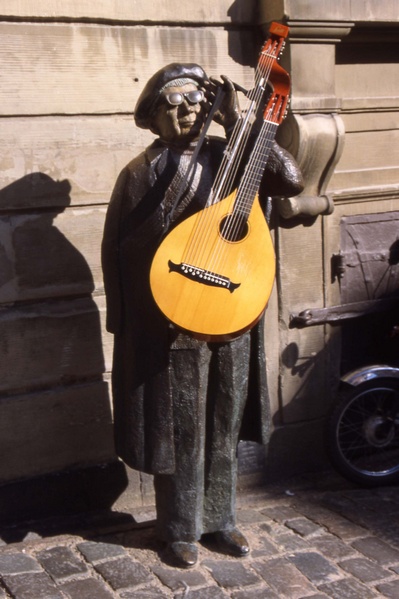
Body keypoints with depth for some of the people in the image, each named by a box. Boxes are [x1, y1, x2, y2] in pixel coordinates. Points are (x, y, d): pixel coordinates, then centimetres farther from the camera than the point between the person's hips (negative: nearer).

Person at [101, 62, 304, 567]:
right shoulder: (141, 172, -6)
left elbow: (290, 180, -11)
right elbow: (115, 248, -3)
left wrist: (236, 119, -11)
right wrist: (125, 324, -4)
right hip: (171, 325, -3)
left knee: (223, 426, 16)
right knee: (179, 430, 8)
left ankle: (219, 519, 34)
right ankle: (180, 530, 27)